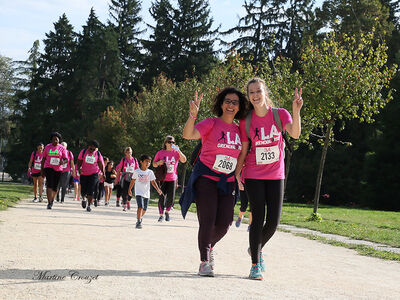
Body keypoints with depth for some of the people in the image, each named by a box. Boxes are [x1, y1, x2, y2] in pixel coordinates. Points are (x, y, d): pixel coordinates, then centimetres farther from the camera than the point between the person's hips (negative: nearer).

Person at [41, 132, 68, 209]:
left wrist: (63, 161, -25)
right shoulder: (48, 147, 4)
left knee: (55, 186, 8)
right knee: (49, 184, -17)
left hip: (58, 169, 1)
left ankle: (52, 200, 35)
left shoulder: (62, 148, 2)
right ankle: (49, 203, -18)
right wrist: (42, 170, 7)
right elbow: (43, 159, 9)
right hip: (48, 167, -1)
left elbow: (66, 159, -1)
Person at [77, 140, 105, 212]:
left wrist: (103, 173, -6)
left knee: (90, 191, -9)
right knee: (83, 190, 0)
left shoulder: (98, 154, -3)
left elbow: (101, 164, 3)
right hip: (84, 174, 1)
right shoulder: (83, 152, -6)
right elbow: (79, 161, 0)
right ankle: (84, 198, 34)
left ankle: (89, 205, 2)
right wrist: (79, 168, -16)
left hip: (93, 174, -1)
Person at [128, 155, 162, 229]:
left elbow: (153, 182, 1)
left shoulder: (150, 172, 2)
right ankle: (139, 222, -18)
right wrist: (129, 189, 14)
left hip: (147, 193, 3)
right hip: (139, 193, -3)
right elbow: (133, 181, 9)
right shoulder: (137, 171, -2)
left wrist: (158, 189, -13)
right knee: (140, 207, -19)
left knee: (144, 209, 10)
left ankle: (140, 217, 40)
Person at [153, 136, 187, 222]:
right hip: (162, 178, -1)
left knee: (171, 197, 0)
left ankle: (167, 212, 26)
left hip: (172, 179, 1)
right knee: (162, 197, -5)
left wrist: (178, 150, -20)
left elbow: (184, 160, -11)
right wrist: (158, 163, -13)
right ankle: (161, 215, 6)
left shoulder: (176, 152, 3)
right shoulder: (160, 153, 3)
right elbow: (154, 164, 10)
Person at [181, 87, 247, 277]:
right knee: (207, 221, -10)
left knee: (224, 224, 1)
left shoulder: (239, 130, 9)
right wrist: (193, 115, -37)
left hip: (228, 182, 4)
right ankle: (204, 262, 3)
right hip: (206, 178, -4)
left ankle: (209, 246, 32)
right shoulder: (211, 124, -6)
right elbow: (188, 135, -23)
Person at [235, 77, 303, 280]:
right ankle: (255, 265, 2)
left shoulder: (280, 114, -5)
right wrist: (237, 174, -5)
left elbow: (295, 134, -22)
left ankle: (257, 248, 31)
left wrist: (296, 111, -36)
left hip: (276, 175, 1)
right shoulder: (246, 121, -4)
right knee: (258, 218, -8)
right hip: (254, 175, -1)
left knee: (274, 221, 1)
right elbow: (243, 151, 1)